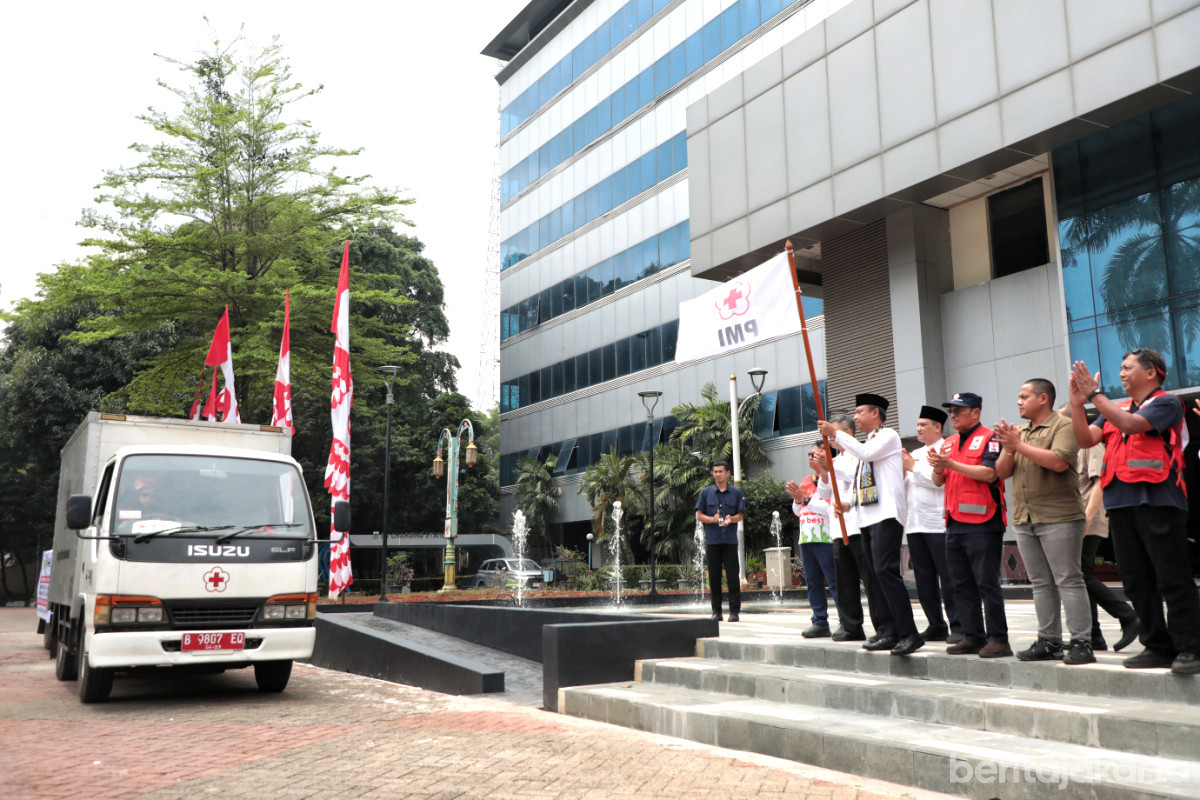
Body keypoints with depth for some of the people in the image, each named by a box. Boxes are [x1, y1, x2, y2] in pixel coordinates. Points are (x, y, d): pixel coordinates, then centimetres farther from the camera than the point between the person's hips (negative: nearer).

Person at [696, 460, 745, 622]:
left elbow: (740, 515, 7)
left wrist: (730, 519, -15)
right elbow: (699, 515, 7)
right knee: (714, 576, 3)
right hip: (712, 540, 1)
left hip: (730, 540, -1)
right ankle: (716, 611, 9)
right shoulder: (706, 492, 9)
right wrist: (713, 519, -12)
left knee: (733, 576, -3)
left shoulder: (736, 492, 8)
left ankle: (734, 611, 2)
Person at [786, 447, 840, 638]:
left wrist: (806, 499, -19)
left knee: (835, 582, -7)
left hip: (826, 538, -8)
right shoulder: (806, 481, 18)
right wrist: (797, 500, 1)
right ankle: (820, 622, 13)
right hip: (806, 538, 8)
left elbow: (831, 508, -18)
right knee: (813, 582, 8)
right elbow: (797, 511, 21)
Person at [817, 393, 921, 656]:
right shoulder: (866, 443, 26)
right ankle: (895, 634, 9)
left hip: (887, 514, -9)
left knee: (885, 570, -19)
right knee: (879, 574, 6)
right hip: (868, 516, 9)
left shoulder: (888, 435, 0)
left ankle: (910, 633, -19)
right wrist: (848, 502, 16)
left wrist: (836, 433, -10)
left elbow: (866, 453, -18)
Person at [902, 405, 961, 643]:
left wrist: (913, 467, -6)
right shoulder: (915, 454, 20)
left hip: (938, 523, -7)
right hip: (914, 523, 7)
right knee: (924, 578, 8)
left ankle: (958, 626, -1)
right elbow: (904, 486, 19)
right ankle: (936, 626, 15)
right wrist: (902, 471, 0)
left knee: (948, 577, -6)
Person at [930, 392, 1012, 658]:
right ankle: (973, 636, 16)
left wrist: (952, 464, -20)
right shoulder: (948, 443, 18)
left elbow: (989, 473, -18)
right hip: (954, 523, 8)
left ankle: (998, 639, 0)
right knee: (962, 584, 9)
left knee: (987, 582, -6)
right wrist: (938, 467, -5)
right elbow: (939, 481, 16)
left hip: (982, 522, -8)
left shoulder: (989, 439, -4)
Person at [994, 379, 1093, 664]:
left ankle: (1081, 643, -3)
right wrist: (1009, 449, -5)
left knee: (1068, 580, -6)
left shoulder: (1063, 426, -3)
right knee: (1041, 583, 9)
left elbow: (1058, 461, -20)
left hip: (1058, 517, -7)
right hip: (1024, 519, 7)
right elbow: (1001, 472, 14)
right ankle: (1049, 641, 14)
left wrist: (1019, 445, -16)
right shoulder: (1020, 432, 19)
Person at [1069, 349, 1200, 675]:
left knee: (1173, 578, -6)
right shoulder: (1115, 409, 20)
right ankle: (1158, 646, 16)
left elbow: (1131, 423, -17)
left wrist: (1095, 394, -14)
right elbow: (1085, 439, 9)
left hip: (1157, 500, -7)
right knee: (1136, 581, 9)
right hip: (1121, 502, 7)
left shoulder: (1167, 403, 0)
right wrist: (1077, 402, -1)